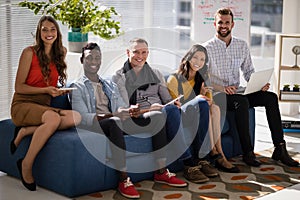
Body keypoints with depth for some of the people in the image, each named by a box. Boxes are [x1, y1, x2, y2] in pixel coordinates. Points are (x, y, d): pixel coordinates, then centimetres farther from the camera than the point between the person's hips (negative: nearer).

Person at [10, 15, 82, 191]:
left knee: (76, 117, -26)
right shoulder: (30, 52, -4)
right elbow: (19, 87, -7)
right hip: (23, 105, -5)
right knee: (53, 119, -38)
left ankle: (26, 131, -19)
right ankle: (26, 164, -24)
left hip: (44, 107, 5)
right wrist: (46, 90, -17)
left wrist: (59, 92, 11)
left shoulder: (60, 53, 12)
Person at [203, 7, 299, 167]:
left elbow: (249, 71, 16)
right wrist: (222, 88, -24)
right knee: (241, 101, -35)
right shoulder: (207, 48, -3)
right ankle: (247, 152, -28)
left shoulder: (242, 45, 12)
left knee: (270, 97, -16)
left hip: (237, 93, 5)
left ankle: (280, 148, -18)